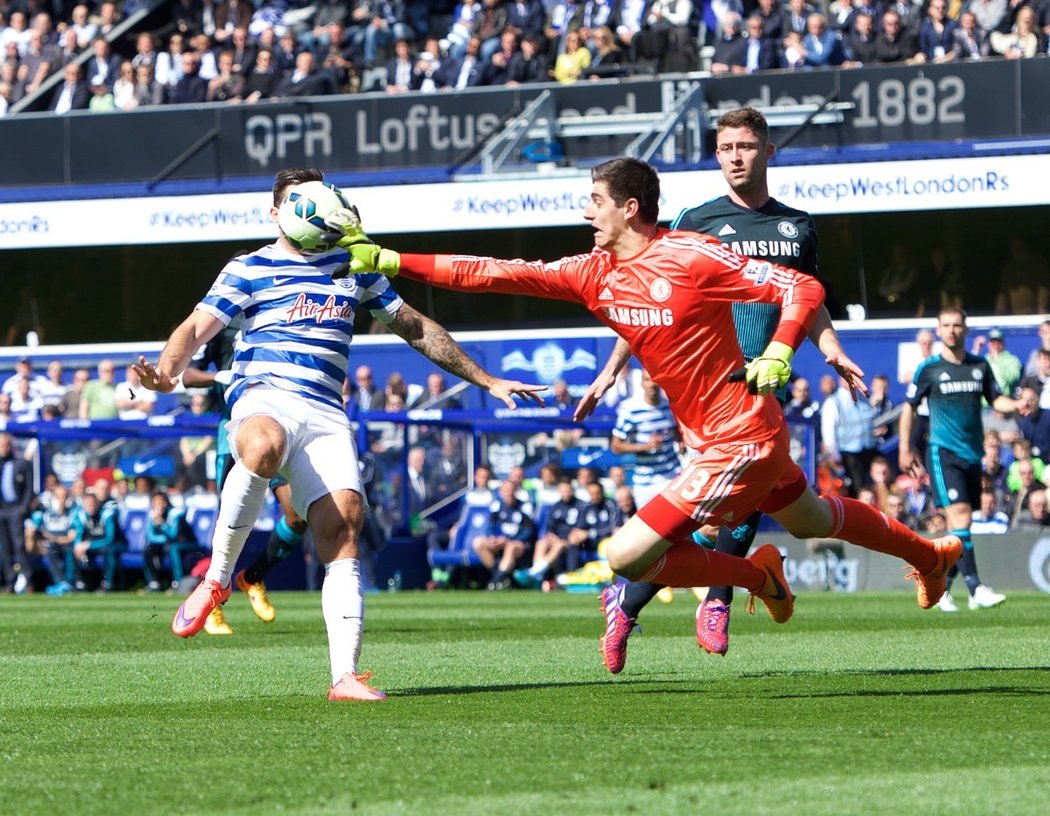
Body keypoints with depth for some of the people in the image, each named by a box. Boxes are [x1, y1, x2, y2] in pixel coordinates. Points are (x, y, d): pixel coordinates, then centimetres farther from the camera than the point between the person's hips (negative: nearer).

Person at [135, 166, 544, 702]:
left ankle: (345, 676, -22)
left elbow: (416, 328, 33)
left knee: (342, 525, -19)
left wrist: (486, 381, 33)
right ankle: (216, 580, -23)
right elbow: (197, 328, 2)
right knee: (262, 447, -41)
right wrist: (167, 372, -21)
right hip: (262, 399, -3)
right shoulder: (248, 270, 13)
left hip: (325, 413, 3)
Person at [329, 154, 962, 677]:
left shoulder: (692, 256, -19)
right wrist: (384, 260, -6)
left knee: (626, 555, -13)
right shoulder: (597, 274, 2)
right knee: (810, 520, 31)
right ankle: (929, 555, 53)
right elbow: (492, 274, -1)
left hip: (740, 441, -9)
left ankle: (759, 577, 7)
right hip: (712, 436, 9)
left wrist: (778, 353, -34)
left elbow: (805, 289, -17)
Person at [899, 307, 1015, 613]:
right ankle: (975, 588, -25)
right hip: (943, 451, -5)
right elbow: (909, 407, 8)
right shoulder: (929, 369, 0)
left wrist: (1018, 404, -7)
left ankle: (941, 589, 19)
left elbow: (996, 400, 15)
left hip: (972, 453, 5)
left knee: (960, 526, 8)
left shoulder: (980, 366, 10)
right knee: (959, 514, -19)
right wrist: (905, 449, 5)